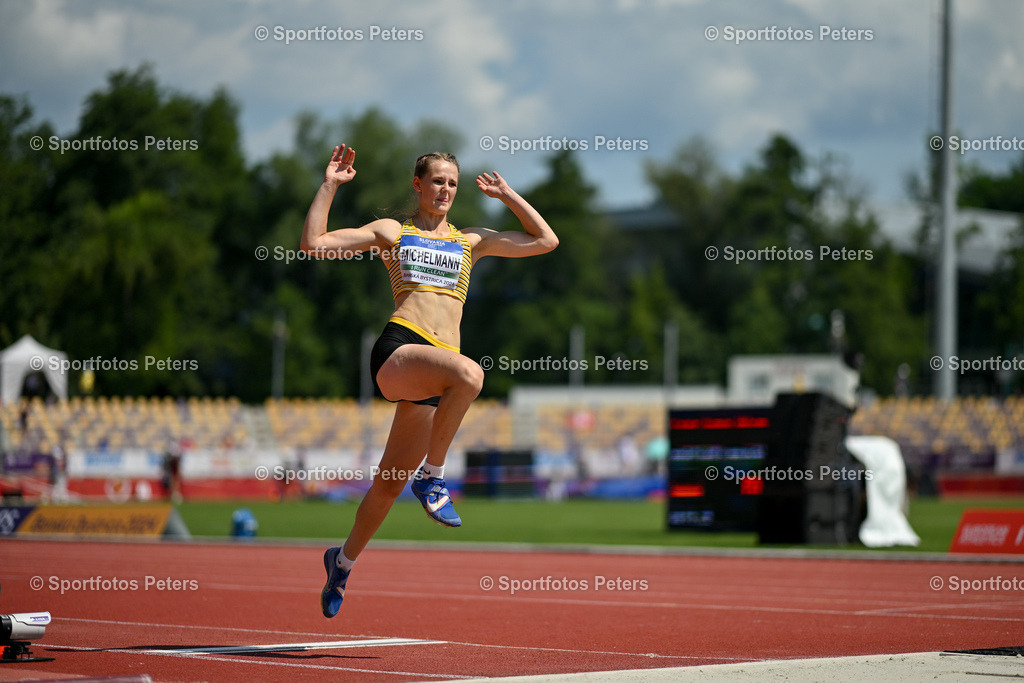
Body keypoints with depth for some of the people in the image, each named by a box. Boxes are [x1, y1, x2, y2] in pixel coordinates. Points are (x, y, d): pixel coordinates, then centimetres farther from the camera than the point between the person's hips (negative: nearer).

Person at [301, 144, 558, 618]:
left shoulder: (470, 241, 25)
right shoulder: (391, 232, 17)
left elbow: (546, 241, 25)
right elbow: (313, 244, 10)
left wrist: (506, 195, 23)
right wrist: (330, 186, 7)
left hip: (431, 376, 4)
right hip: (397, 351, -4)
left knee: (391, 482, 7)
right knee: (469, 374, -36)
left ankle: (343, 561, 29)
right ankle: (432, 477, -21)